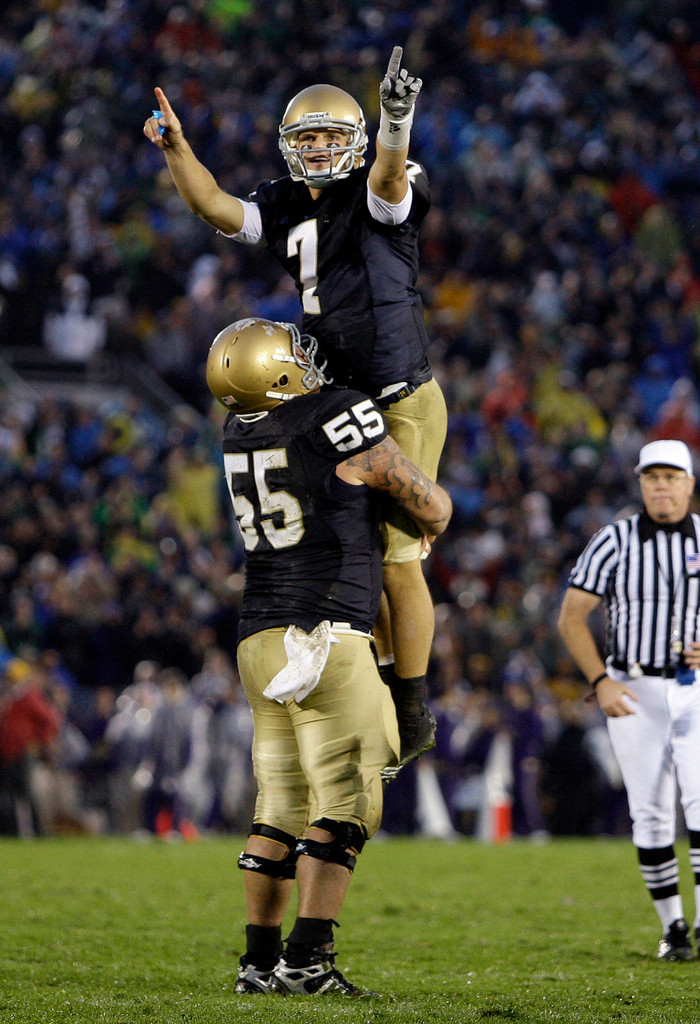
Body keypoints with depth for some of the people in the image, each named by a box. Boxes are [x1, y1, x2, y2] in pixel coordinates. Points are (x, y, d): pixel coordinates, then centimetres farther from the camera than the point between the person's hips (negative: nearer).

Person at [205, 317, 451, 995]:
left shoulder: (238, 433, 10)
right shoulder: (337, 420, -10)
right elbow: (430, 507, 1)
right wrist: (431, 522, 22)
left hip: (261, 638, 7)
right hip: (324, 637, -7)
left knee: (279, 809, 12)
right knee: (344, 806, -6)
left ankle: (259, 959, 11)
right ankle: (307, 958, -13)